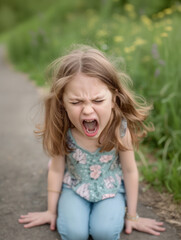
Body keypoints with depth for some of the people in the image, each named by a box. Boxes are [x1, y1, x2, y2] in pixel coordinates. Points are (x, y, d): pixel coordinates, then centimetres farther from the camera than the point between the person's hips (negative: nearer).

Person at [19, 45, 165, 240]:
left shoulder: (120, 129, -27)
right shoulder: (61, 130, -26)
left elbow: (130, 171, -12)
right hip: (74, 185, 1)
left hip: (110, 187, 0)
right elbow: (56, 170, -9)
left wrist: (132, 215, 0)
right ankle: (79, 207, 13)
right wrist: (52, 211, 4)